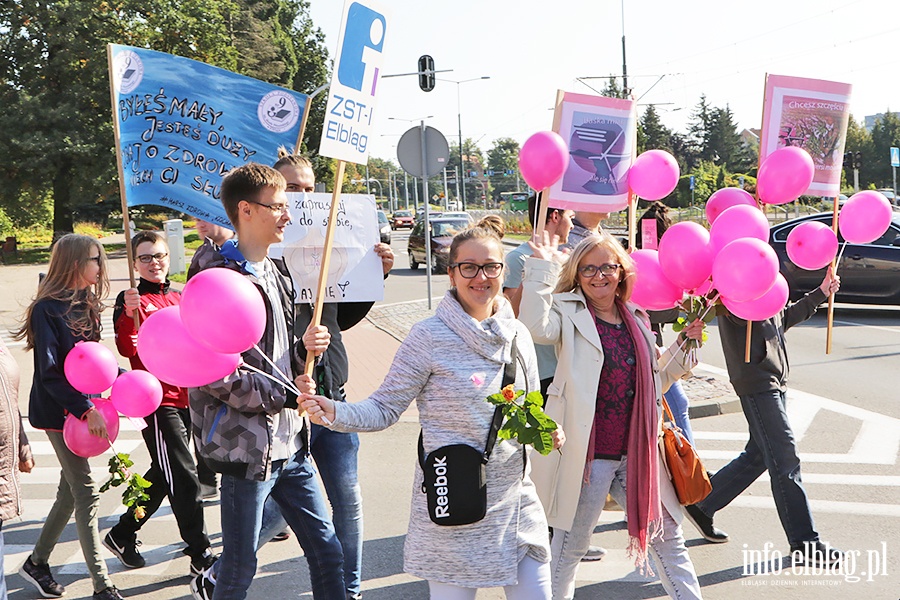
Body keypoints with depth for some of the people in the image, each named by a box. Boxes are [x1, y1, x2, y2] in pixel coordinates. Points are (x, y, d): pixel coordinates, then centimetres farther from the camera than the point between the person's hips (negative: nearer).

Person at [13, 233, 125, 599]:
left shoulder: (83, 304, 10)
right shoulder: (47, 309, -16)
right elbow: (49, 372, -20)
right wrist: (85, 410, -25)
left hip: (81, 406, 8)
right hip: (58, 411, -8)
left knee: (71, 490, 15)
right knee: (87, 494, -6)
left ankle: (37, 562, 32)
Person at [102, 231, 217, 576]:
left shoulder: (177, 298, 15)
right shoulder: (133, 300, -7)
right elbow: (127, 348, -22)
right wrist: (129, 313, -36)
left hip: (183, 397, 8)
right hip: (157, 400, -8)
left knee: (164, 475, 17)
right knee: (184, 476, -7)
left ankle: (122, 535, 33)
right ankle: (201, 554, 0)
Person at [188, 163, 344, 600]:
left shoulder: (275, 272, 13)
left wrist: (305, 349, 1)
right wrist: (284, 396, -16)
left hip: (289, 443, 8)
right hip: (246, 445, -8)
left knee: (326, 548, 11)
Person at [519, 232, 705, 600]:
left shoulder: (636, 318, 12)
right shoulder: (569, 313, -6)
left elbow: (654, 379, 21)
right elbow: (535, 326, -30)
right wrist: (542, 266, -26)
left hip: (635, 453, 6)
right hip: (588, 453, -6)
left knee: (666, 536, 15)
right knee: (570, 544, 8)